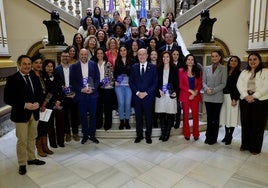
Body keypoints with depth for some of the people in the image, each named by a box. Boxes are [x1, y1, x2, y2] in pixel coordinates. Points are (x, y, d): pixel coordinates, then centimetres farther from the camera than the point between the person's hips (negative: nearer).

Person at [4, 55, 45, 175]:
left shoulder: (35, 78, 6)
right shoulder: (12, 79, -9)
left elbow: (40, 93, 10)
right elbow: (7, 99, -12)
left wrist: (38, 103, -10)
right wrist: (24, 105, -21)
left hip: (34, 113, 5)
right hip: (21, 114, -5)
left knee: (32, 138, 17)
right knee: (22, 140, 3)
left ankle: (31, 158, 34)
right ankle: (22, 164, 20)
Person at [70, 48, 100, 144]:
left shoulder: (93, 64, 5)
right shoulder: (74, 66, 4)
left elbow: (97, 78, 2)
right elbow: (72, 81, 1)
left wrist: (92, 89, -11)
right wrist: (81, 89, -12)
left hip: (92, 93, 0)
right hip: (81, 94, 0)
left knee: (93, 115, 6)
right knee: (83, 115, 7)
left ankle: (92, 134, 18)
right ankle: (85, 135, 20)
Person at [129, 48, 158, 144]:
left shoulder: (153, 67, 2)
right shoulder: (134, 67, 9)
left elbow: (155, 82, -2)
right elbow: (131, 82, 6)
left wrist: (146, 93, -10)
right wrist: (137, 92, -7)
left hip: (148, 96, -2)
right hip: (137, 96, 2)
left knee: (148, 117, 6)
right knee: (138, 117, 8)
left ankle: (148, 136, 21)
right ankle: (139, 135, 22)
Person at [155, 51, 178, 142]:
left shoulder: (174, 69, 5)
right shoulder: (158, 69, 8)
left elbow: (176, 82, 4)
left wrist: (175, 91, -10)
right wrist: (159, 90, -8)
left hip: (171, 95, -1)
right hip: (160, 95, 1)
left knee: (170, 114, 2)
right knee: (161, 114, 4)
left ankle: (167, 133, 13)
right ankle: (163, 132, 16)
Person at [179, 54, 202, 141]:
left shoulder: (198, 71, 10)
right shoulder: (181, 71, 3)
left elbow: (200, 84, 5)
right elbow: (180, 85, -3)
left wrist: (195, 93, -11)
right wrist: (190, 90, -12)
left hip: (195, 96, 2)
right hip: (185, 95, -2)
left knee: (195, 115, 2)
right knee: (186, 115, 3)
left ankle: (196, 134, 14)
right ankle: (186, 134, 14)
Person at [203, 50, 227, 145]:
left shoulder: (223, 68, -1)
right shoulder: (206, 68, 9)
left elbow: (223, 83, -5)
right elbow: (204, 81, 7)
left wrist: (213, 90, -16)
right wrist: (207, 88, -13)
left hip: (217, 97, -2)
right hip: (207, 97, 3)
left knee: (215, 118, 6)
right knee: (209, 117, 9)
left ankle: (213, 138, 16)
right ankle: (208, 137, 19)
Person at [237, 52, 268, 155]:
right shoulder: (244, 72, 14)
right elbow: (239, 85, 3)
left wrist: (253, 96, -17)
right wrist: (246, 96, -12)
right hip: (245, 100, 4)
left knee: (257, 124, 1)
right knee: (245, 123, 7)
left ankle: (255, 147, 13)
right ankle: (245, 144, 20)